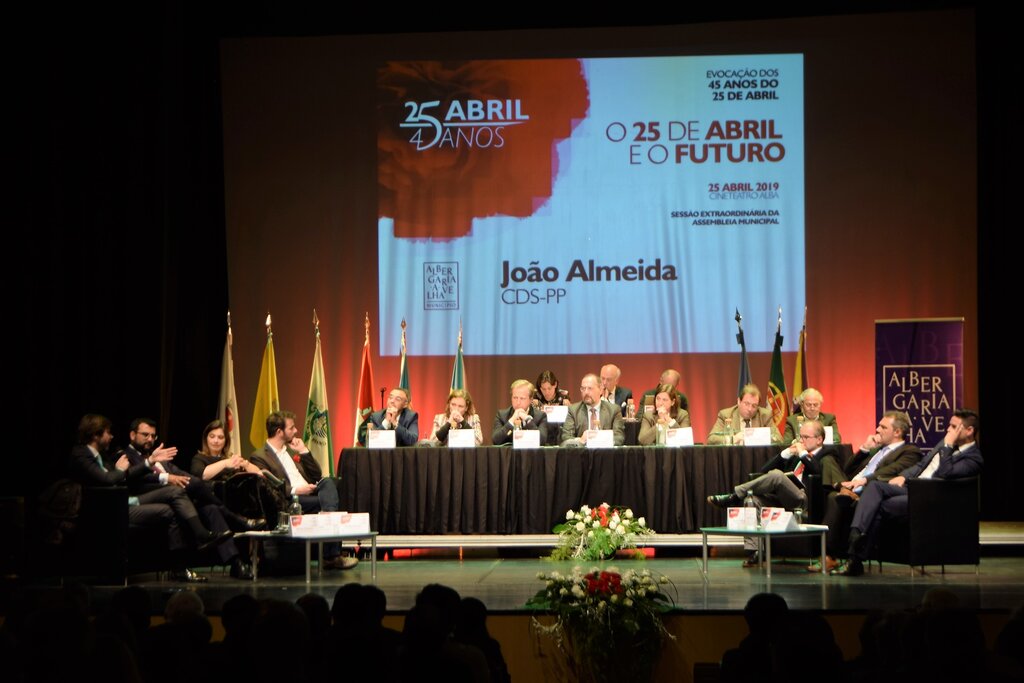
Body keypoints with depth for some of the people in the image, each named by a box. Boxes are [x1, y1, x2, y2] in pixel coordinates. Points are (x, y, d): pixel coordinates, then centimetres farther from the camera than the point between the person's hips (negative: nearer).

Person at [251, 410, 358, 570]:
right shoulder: (259, 457, 2)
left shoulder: (291, 450, 26)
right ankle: (331, 556, -30)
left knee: (327, 482, -25)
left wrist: (304, 451, 11)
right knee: (328, 501, -30)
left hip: (310, 494, 7)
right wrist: (294, 490, -23)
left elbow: (317, 475, 22)